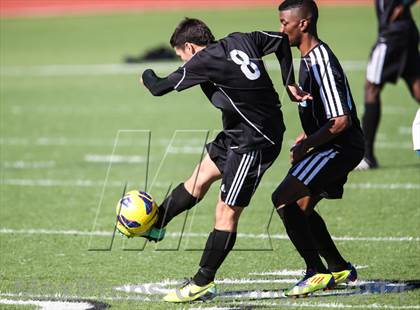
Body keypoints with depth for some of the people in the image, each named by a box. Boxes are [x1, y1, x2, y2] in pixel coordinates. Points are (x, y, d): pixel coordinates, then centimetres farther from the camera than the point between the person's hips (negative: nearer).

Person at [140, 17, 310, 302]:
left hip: (256, 142, -10)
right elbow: (282, 39, 14)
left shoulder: (203, 62, -18)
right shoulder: (240, 40, 4)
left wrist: (147, 75, 12)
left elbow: (159, 88, -11)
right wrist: (290, 84, 15)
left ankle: (203, 284, 3)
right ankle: (154, 226, 35)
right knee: (200, 179, 21)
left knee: (226, 213, -3)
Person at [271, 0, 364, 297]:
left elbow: (341, 121, -26)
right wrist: (307, 136, 16)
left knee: (283, 198, -18)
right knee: (301, 207, 19)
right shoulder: (310, 58, 11)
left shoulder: (320, 63, -22)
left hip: (340, 147, -11)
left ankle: (316, 272, -16)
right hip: (332, 147, 11)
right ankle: (340, 269, 32)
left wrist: (306, 145, -17)